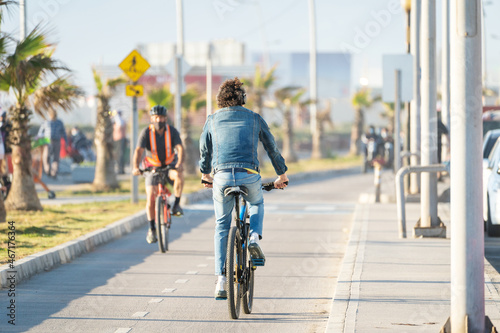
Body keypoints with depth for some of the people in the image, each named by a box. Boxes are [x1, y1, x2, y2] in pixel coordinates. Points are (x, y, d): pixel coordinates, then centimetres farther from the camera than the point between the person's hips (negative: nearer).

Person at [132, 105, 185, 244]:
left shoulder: (172, 131, -13)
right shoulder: (146, 132, -15)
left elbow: (180, 148, -24)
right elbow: (138, 150, -26)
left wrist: (179, 164, -43)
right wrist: (135, 167, -44)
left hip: (170, 165, 0)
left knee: (179, 176, -35)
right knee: (150, 200, -9)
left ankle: (176, 205, -15)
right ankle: (151, 229, 9)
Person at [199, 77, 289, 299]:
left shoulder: (213, 120, 17)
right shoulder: (255, 119, 16)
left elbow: (204, 150, 28)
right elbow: (272, 147, 24)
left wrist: (205, 174, 46)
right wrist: (282, 174, 39)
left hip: (222, 176, 0)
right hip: (249, 176, 0)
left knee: (221, 226, 16)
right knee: (256, 203, 35)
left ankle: (221, 280, 8)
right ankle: (254, 237, 7)